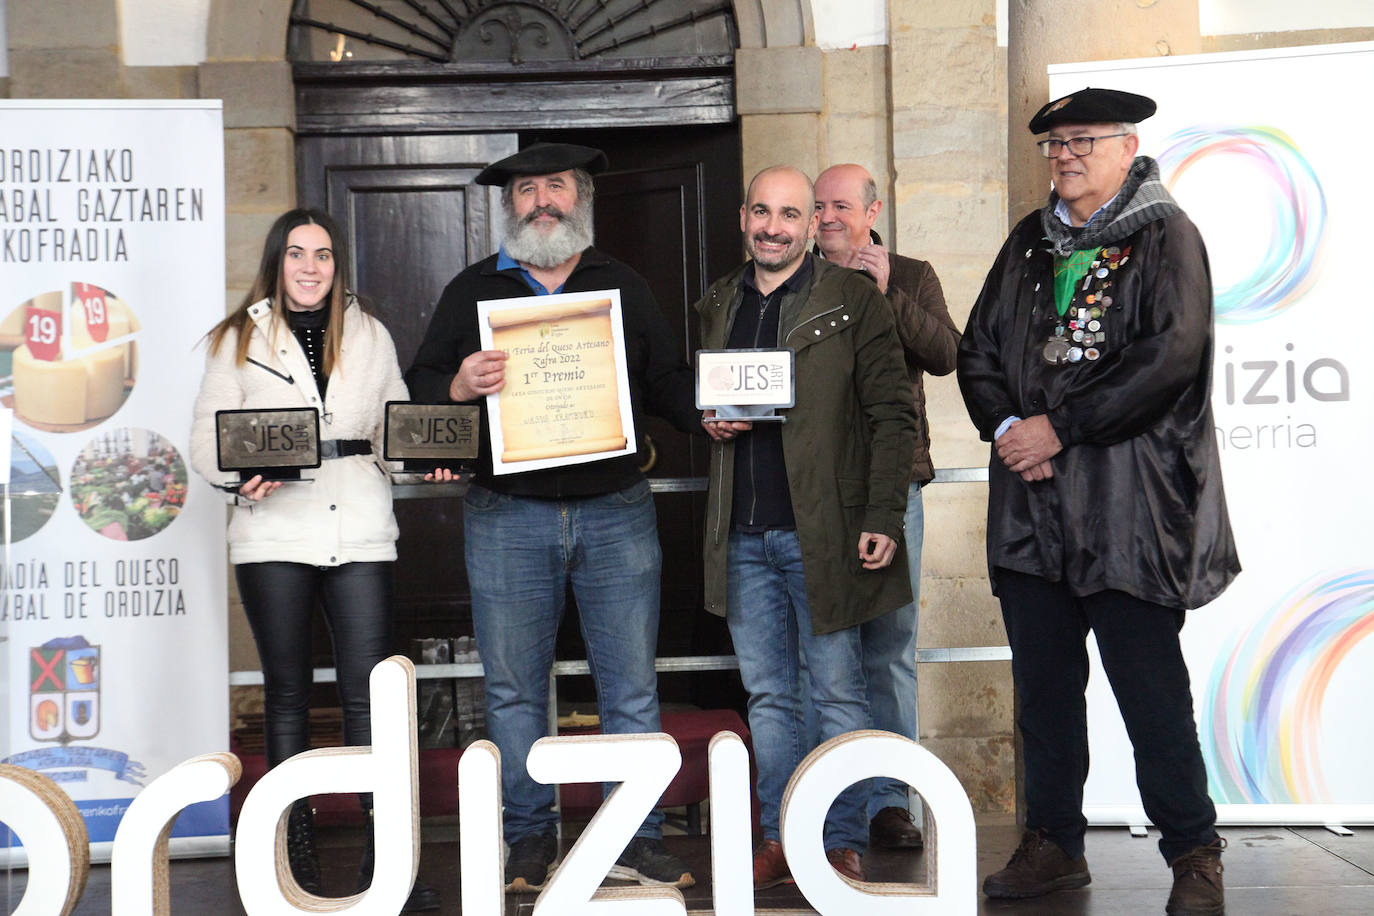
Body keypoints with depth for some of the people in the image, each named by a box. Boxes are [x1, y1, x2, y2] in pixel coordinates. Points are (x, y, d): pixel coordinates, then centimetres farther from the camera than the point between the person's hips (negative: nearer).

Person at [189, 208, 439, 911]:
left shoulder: (370, 336, 15)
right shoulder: (239, 339, 8)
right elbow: (207, 436, 5)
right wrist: (239, 477, -16)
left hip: (360, 533, 1)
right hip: (274, 534, -1)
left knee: (368, 687, -4)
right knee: (287, 691, 6)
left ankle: (386, 853, 0)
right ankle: (296, 849, 14)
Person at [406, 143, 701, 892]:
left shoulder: (625, 288, 15)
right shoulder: (471, 291, 11)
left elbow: (665, 380, 14)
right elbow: (420, 385, 7)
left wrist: (705, 414, -6)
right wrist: (459, 388, -15)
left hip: (615, 513, 1)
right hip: (507, 516, 0)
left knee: (630, 684, 1)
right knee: (513, 686, 4)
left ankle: (638, 840, 10)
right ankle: (530, 838, 17)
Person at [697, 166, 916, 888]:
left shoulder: (853, 300, -2)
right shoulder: (717, 306, 14)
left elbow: (891, 416, -5)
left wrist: (883, 517, -13)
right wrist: (709, 420, 1)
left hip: (822, 530, -5)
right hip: (742, 535, 5)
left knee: (837, 693, 2)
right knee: (767, 695, 11)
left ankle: (842, 844, 12)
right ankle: (781, 837, 21)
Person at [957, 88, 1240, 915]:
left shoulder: (1165, 236, -2)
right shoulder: (1031, 242, 16)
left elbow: (1171, 357, -14)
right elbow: (978, 348, 16)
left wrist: (1058, 427, -14)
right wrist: (1005, 426, -4)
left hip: (1128, 505, -6)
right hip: (1033, 505, 6)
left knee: (1150, 685, -3)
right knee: (1043, 682, 10)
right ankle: (1055, 845, 21)